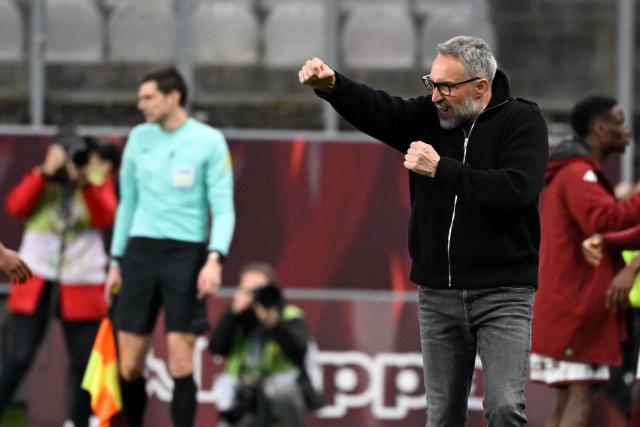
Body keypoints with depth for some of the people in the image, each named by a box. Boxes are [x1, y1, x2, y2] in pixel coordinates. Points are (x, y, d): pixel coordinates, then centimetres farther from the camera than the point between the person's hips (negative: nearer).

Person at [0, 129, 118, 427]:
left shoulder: (99, 182, 2)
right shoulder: (39, 179, 3)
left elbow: (106, 219, -15)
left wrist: (87, 183, -27)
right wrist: (46, 173, -22)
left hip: (81, 286, 1)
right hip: (36, 282, -1)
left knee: (84, 362, 2)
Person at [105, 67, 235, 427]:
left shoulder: (209, 141, -3)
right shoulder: (139, 138, 10)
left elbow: (223, 207, -5)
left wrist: (215, 259, -18)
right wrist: (116, 261, 15)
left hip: (186, 253, -4)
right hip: (141, 250, 4)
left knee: (181, 363, -9)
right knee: (129, 365, 1)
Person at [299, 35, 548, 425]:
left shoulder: (522, 121, -6)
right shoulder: (429, 116, 7)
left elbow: (518, 189, -22)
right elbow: (378, 111, -9)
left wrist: (442, 170, -21)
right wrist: (330, 85, -29)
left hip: (503, 293, -5)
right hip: (438, 293, 5)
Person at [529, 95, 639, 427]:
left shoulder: (570, 174, 21)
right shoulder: (578, 174, -12)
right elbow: (605, 221, -26)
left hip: (564, 308, 10)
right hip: (577, 307, -10)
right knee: (581, 398, -15)